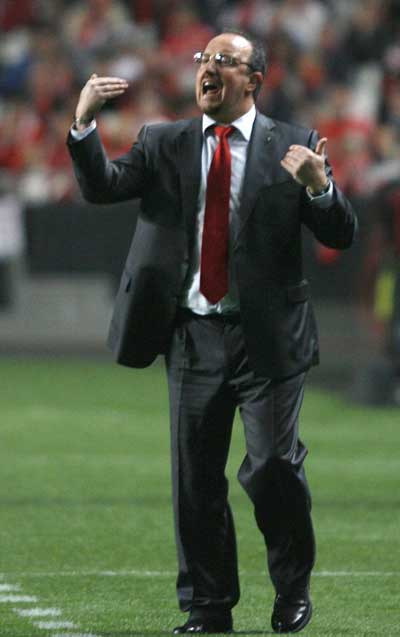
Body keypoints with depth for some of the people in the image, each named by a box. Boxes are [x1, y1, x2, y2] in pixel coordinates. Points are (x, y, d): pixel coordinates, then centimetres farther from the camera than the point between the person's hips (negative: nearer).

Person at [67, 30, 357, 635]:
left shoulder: (292, 147, 2)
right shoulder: (164, 144, 9)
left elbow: (342, 234, -2)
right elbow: (103, 187, -3)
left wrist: (319, 186, -22)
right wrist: (84, 125, -18)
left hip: (269, 336, -3)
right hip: (194, 336, 3)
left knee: (272, 467, -7)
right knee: (196, 477, 5)